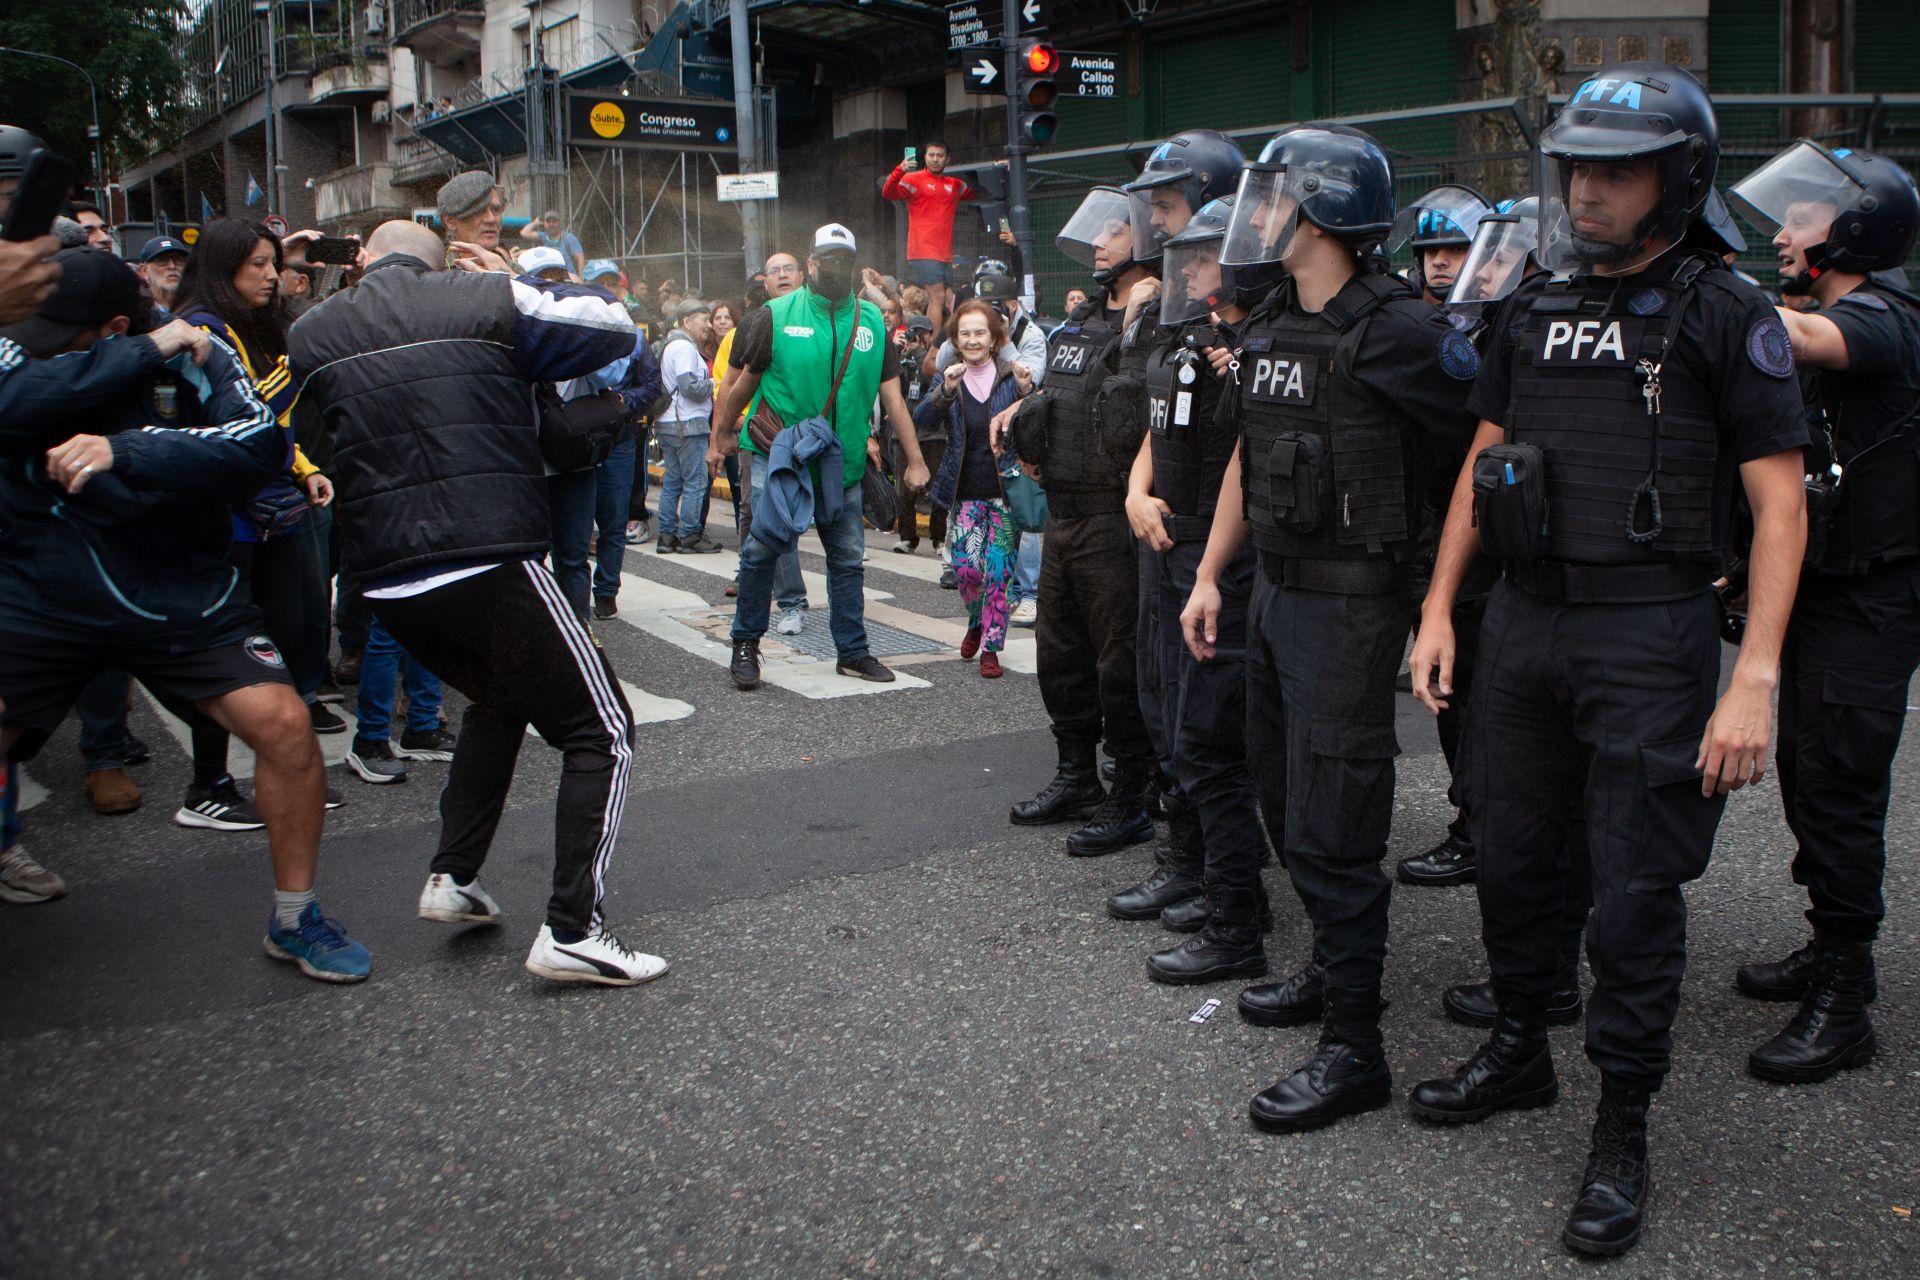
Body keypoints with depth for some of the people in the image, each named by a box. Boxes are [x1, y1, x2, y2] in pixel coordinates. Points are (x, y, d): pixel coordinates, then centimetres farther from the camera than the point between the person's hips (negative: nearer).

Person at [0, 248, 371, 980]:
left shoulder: (196, 356, -10)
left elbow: (259, 446, -27)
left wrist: (122, 452, -37)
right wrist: (145, 355, -26)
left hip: (182, 605, 0)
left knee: (284, 725, -13)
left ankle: (294, 921, 6)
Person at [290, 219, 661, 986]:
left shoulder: (310, 336, 13)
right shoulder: (486, 301, 2)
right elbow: (614, 327, 7)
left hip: (384, 581, 6)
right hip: (490, 563, -5)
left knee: (499, 699, 30)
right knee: (601, 730, 3)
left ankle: (453, 878, 25)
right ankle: (572, 930, -6)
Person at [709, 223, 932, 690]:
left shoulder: (871, 321, 6)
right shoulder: (775, 316, -3)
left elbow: (892, 396, 7)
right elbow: (743, 383, 5)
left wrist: (914, 460, 5)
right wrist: (720, 439, 9)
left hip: (841, 464, 3)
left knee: (848, 559, 8)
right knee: (761, 548, -7)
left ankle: (853, 651, 21)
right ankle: (746, 644, 10)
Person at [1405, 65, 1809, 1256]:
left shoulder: (1726, 315, -6)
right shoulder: (1535, 309, 10)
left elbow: (1780, 501, -9)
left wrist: (1756, 677, -16)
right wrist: (1439, 606, 9)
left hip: (1649, 635, -5)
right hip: (1523, 621, 5)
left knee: (1635, 889, 0)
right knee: (1512, 853, 14)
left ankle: (1623, 1136, 15)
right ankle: (1520, 1050, 35)